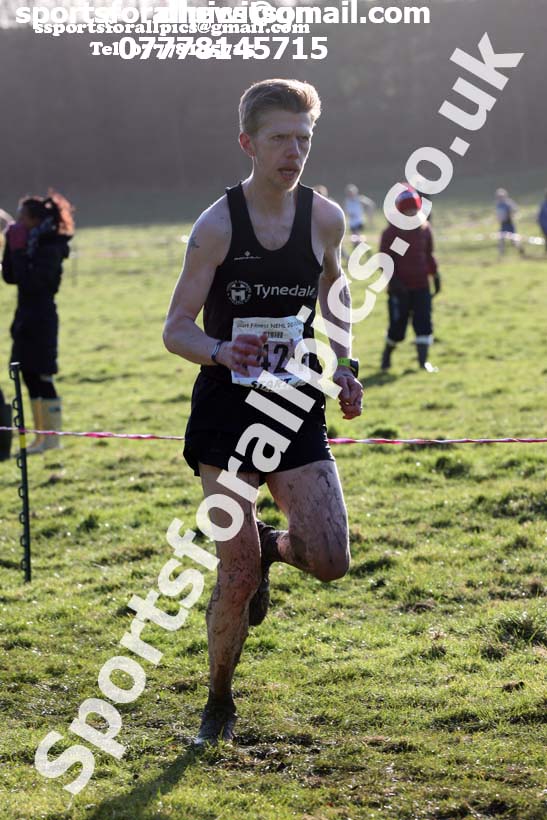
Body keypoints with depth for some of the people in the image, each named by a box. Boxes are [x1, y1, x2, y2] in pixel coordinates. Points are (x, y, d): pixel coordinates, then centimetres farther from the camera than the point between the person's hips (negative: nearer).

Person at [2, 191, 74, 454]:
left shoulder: (49, 247, -15)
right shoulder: (31, 244, 12)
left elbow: (32, 281, -24)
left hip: (41, 317, -9)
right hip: (27, 316, 9)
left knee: (41, 377, -5)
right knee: (30, 376, 12)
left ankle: (52, 437, 1)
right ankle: (41, 436, 18)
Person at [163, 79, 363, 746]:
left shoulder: (325, 218, 1)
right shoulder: (217, 225, -8)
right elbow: (176, 328, -6)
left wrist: (342, 364, 10)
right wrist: (220, 352, -27)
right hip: (227, 410, -3)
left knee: (330, 560, -11)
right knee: (237, 578, -5)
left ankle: (271, 545, 25)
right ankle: (218, 703, 18)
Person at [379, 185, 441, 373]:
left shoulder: (424, 229, 6)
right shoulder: (392, 232, -8)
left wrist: (435, 275, 12)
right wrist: (393, 280, -17)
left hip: (421, 285, 4)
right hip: (400, 287, -4)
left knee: (424, 323, -4)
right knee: (397, 325, 0)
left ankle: (423, 360, 0)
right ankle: (387, 355, 25)